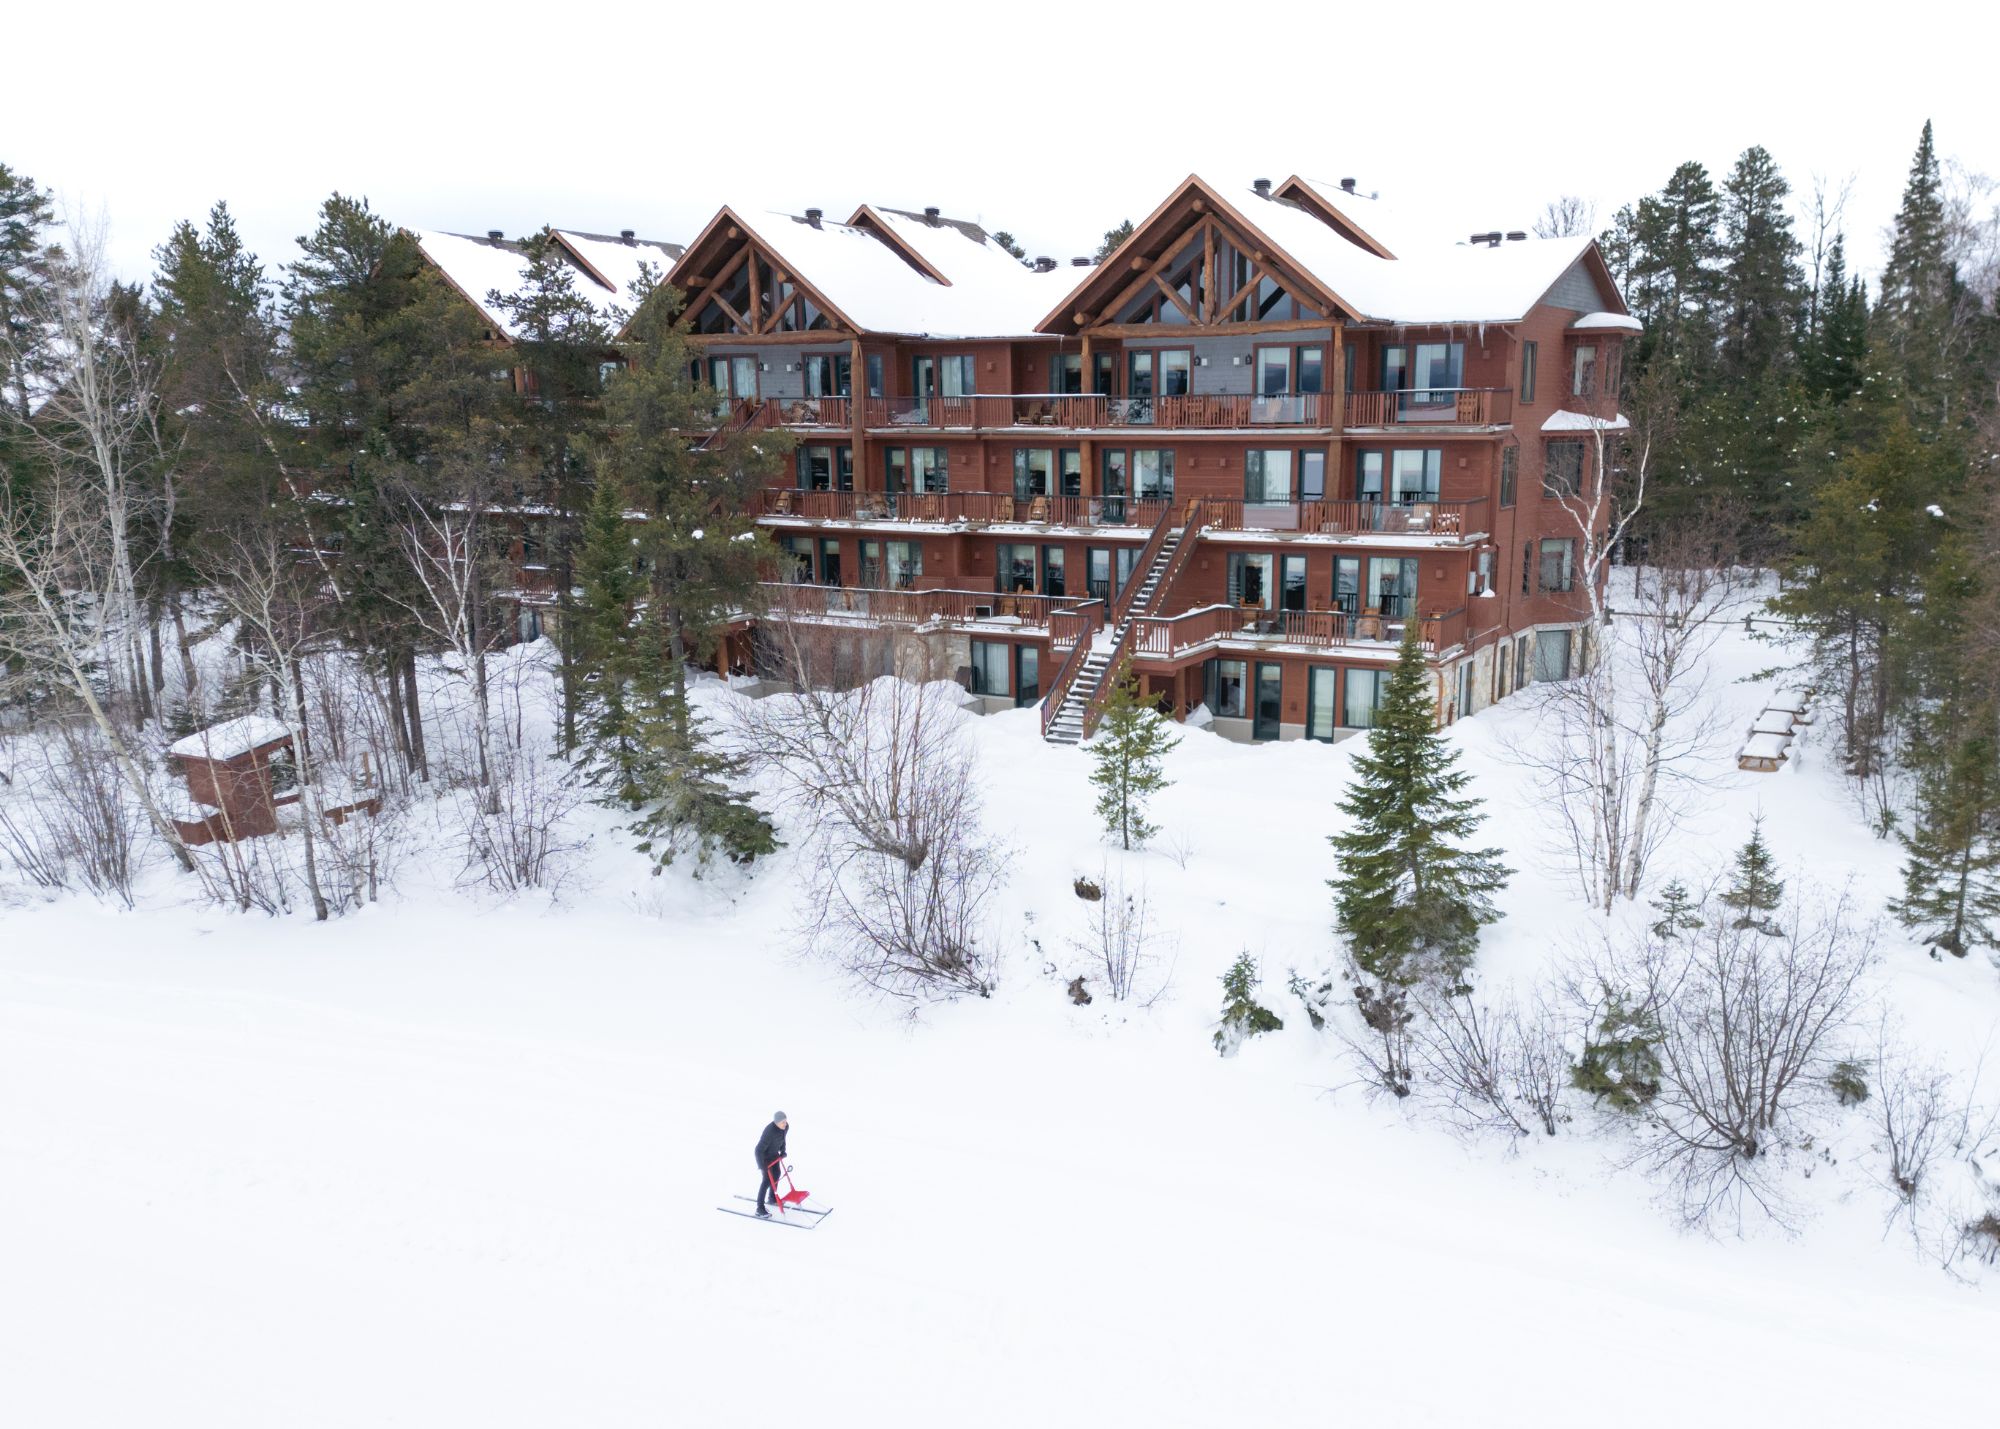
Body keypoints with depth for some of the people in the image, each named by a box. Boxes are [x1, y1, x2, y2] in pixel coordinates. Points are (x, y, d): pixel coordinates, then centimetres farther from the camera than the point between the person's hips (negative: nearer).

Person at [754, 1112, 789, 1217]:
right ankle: (759, 1208, -2)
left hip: (774, 1154, 8)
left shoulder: (785, 1126, -16)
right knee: (767, 1180, -9)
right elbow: (759, 1150, -36)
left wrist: (782, 1151, 11)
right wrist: (761, 1166, -34)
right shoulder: (769, 1132, -40)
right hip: (765, 1156, -8)